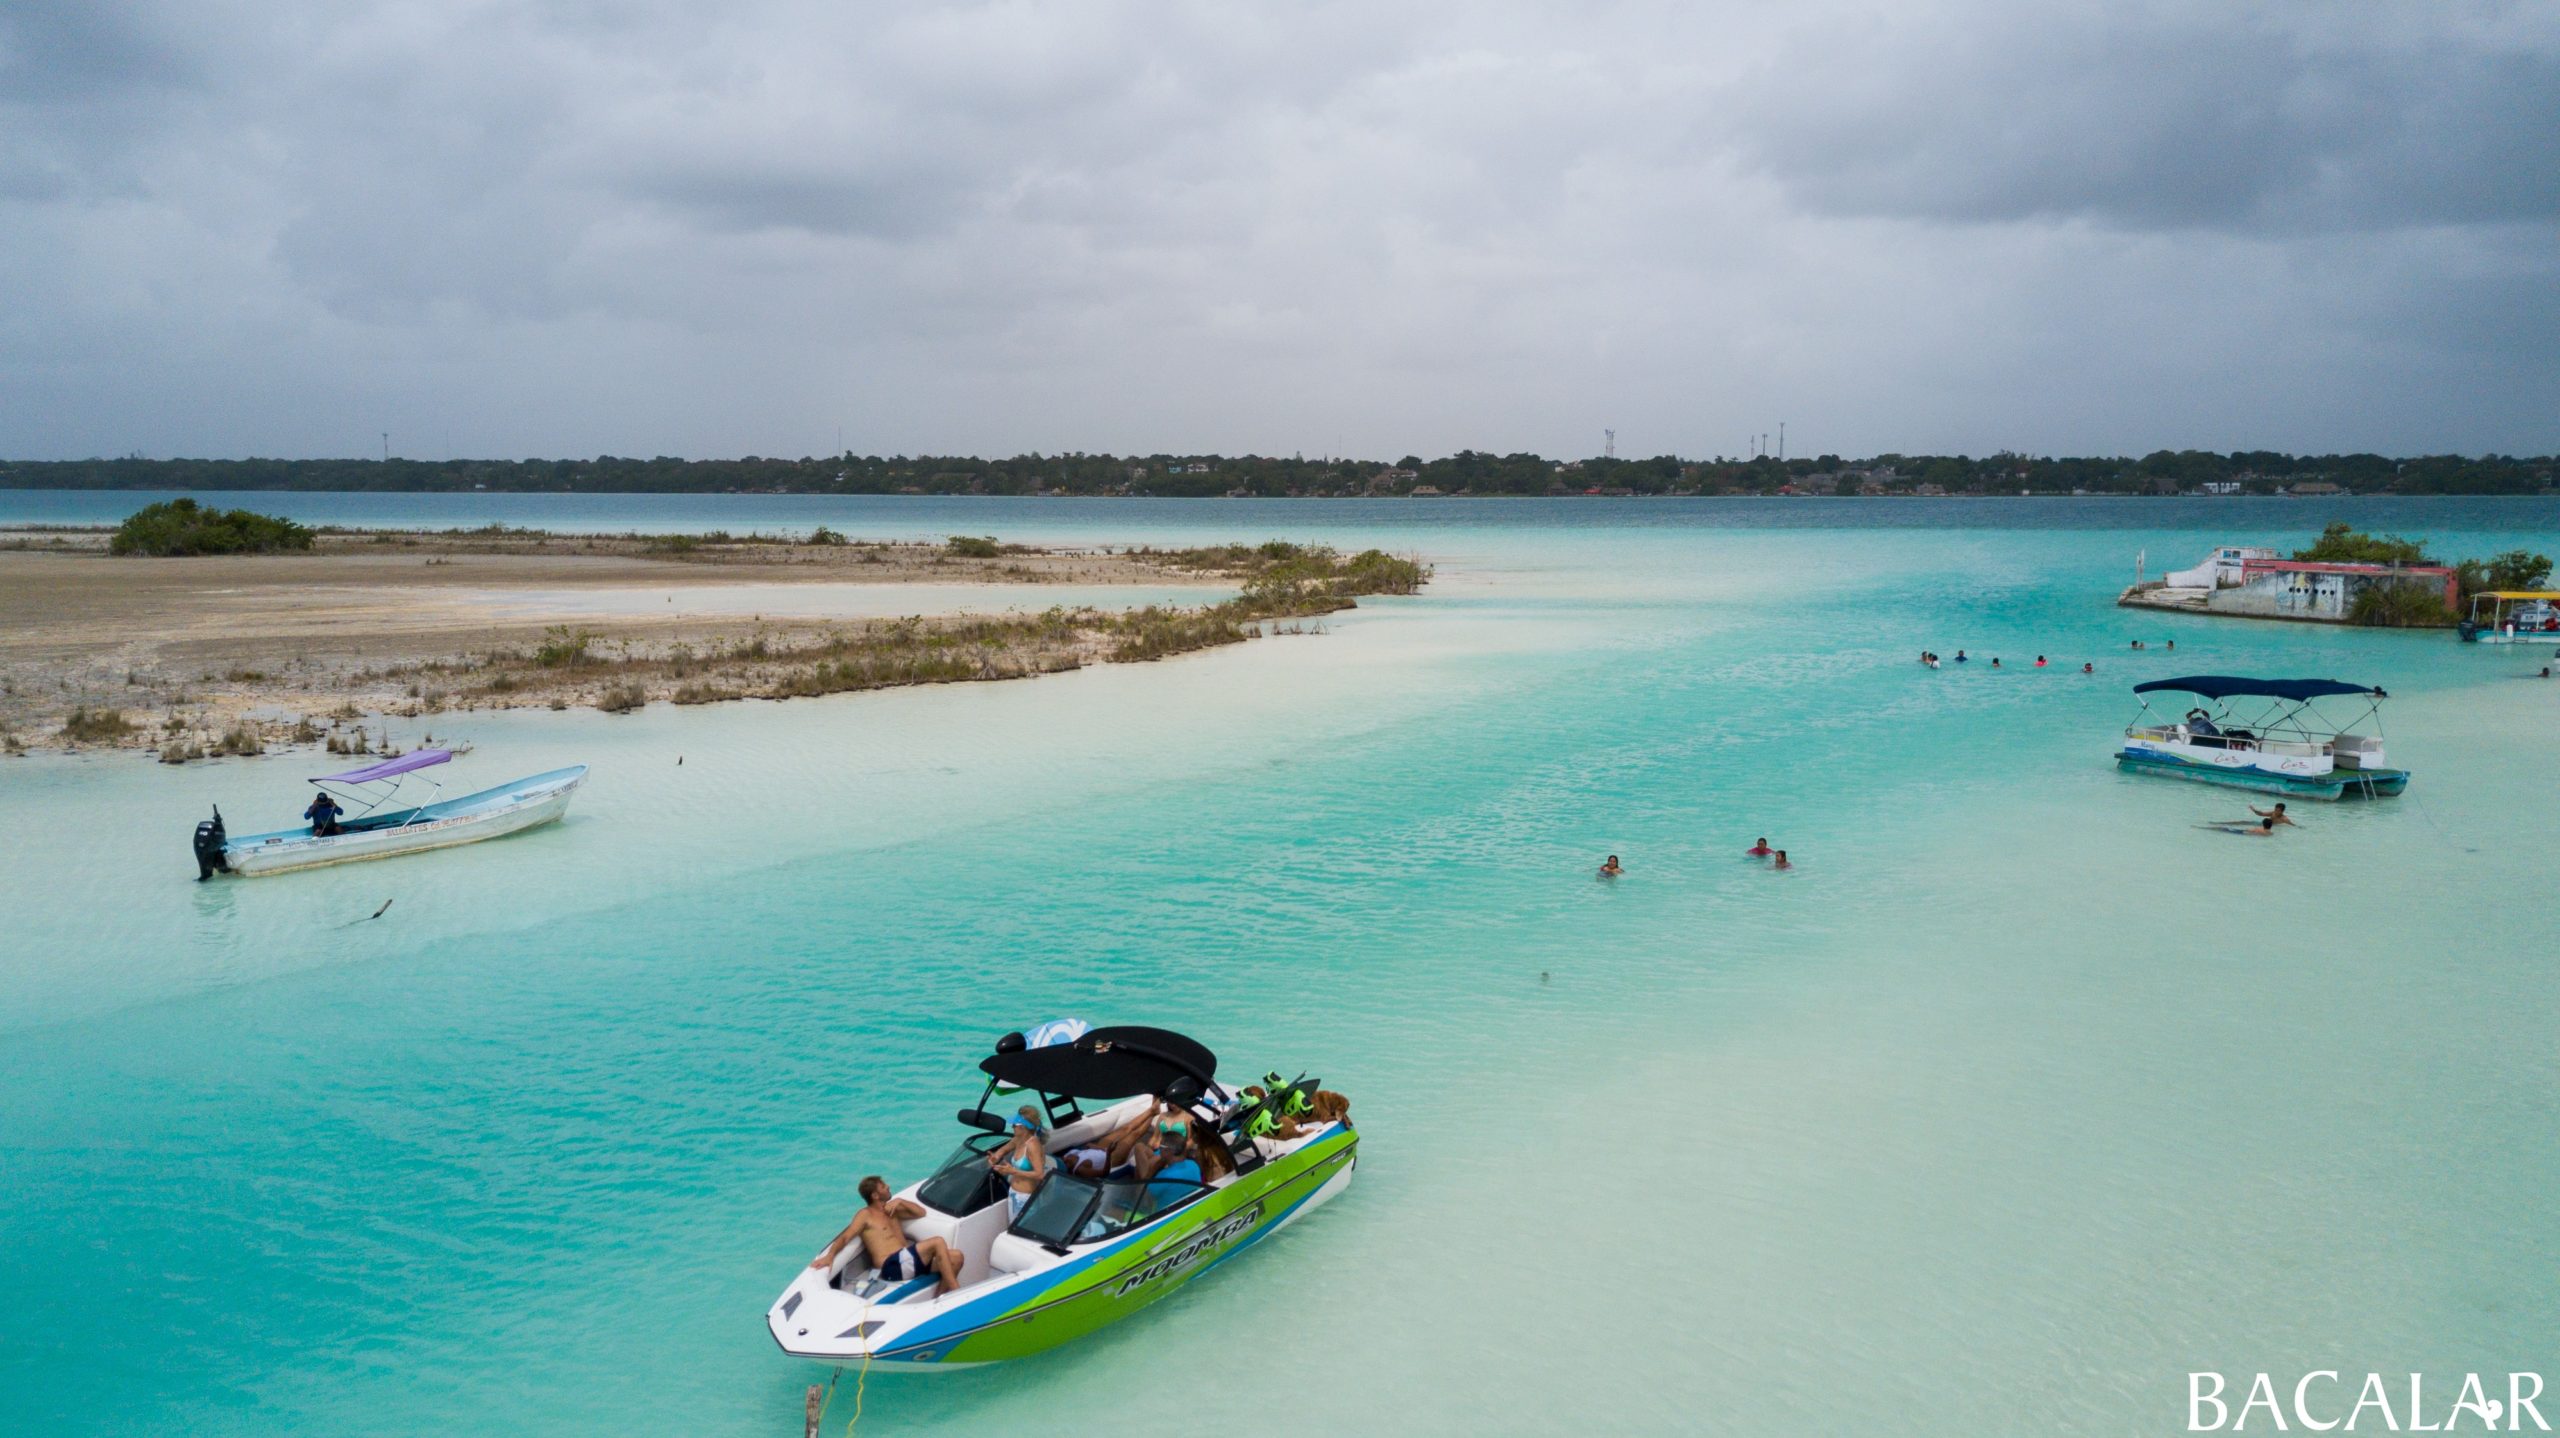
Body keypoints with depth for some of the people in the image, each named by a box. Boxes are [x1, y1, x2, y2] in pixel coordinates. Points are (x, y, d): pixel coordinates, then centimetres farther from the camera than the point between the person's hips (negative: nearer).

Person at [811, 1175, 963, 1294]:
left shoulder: (891, 1210, 25)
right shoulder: (866, 1215, 4)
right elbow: (845, 1237, -8)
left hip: (910, 1261, 8)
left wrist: (900, 1201, 9)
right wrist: (829, 1255, -26)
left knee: (955, 1257, -9)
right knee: (938, 1242, -24)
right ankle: (956, 1294, -23)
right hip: (892, 1266, -8)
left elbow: (921, 1213, 25)